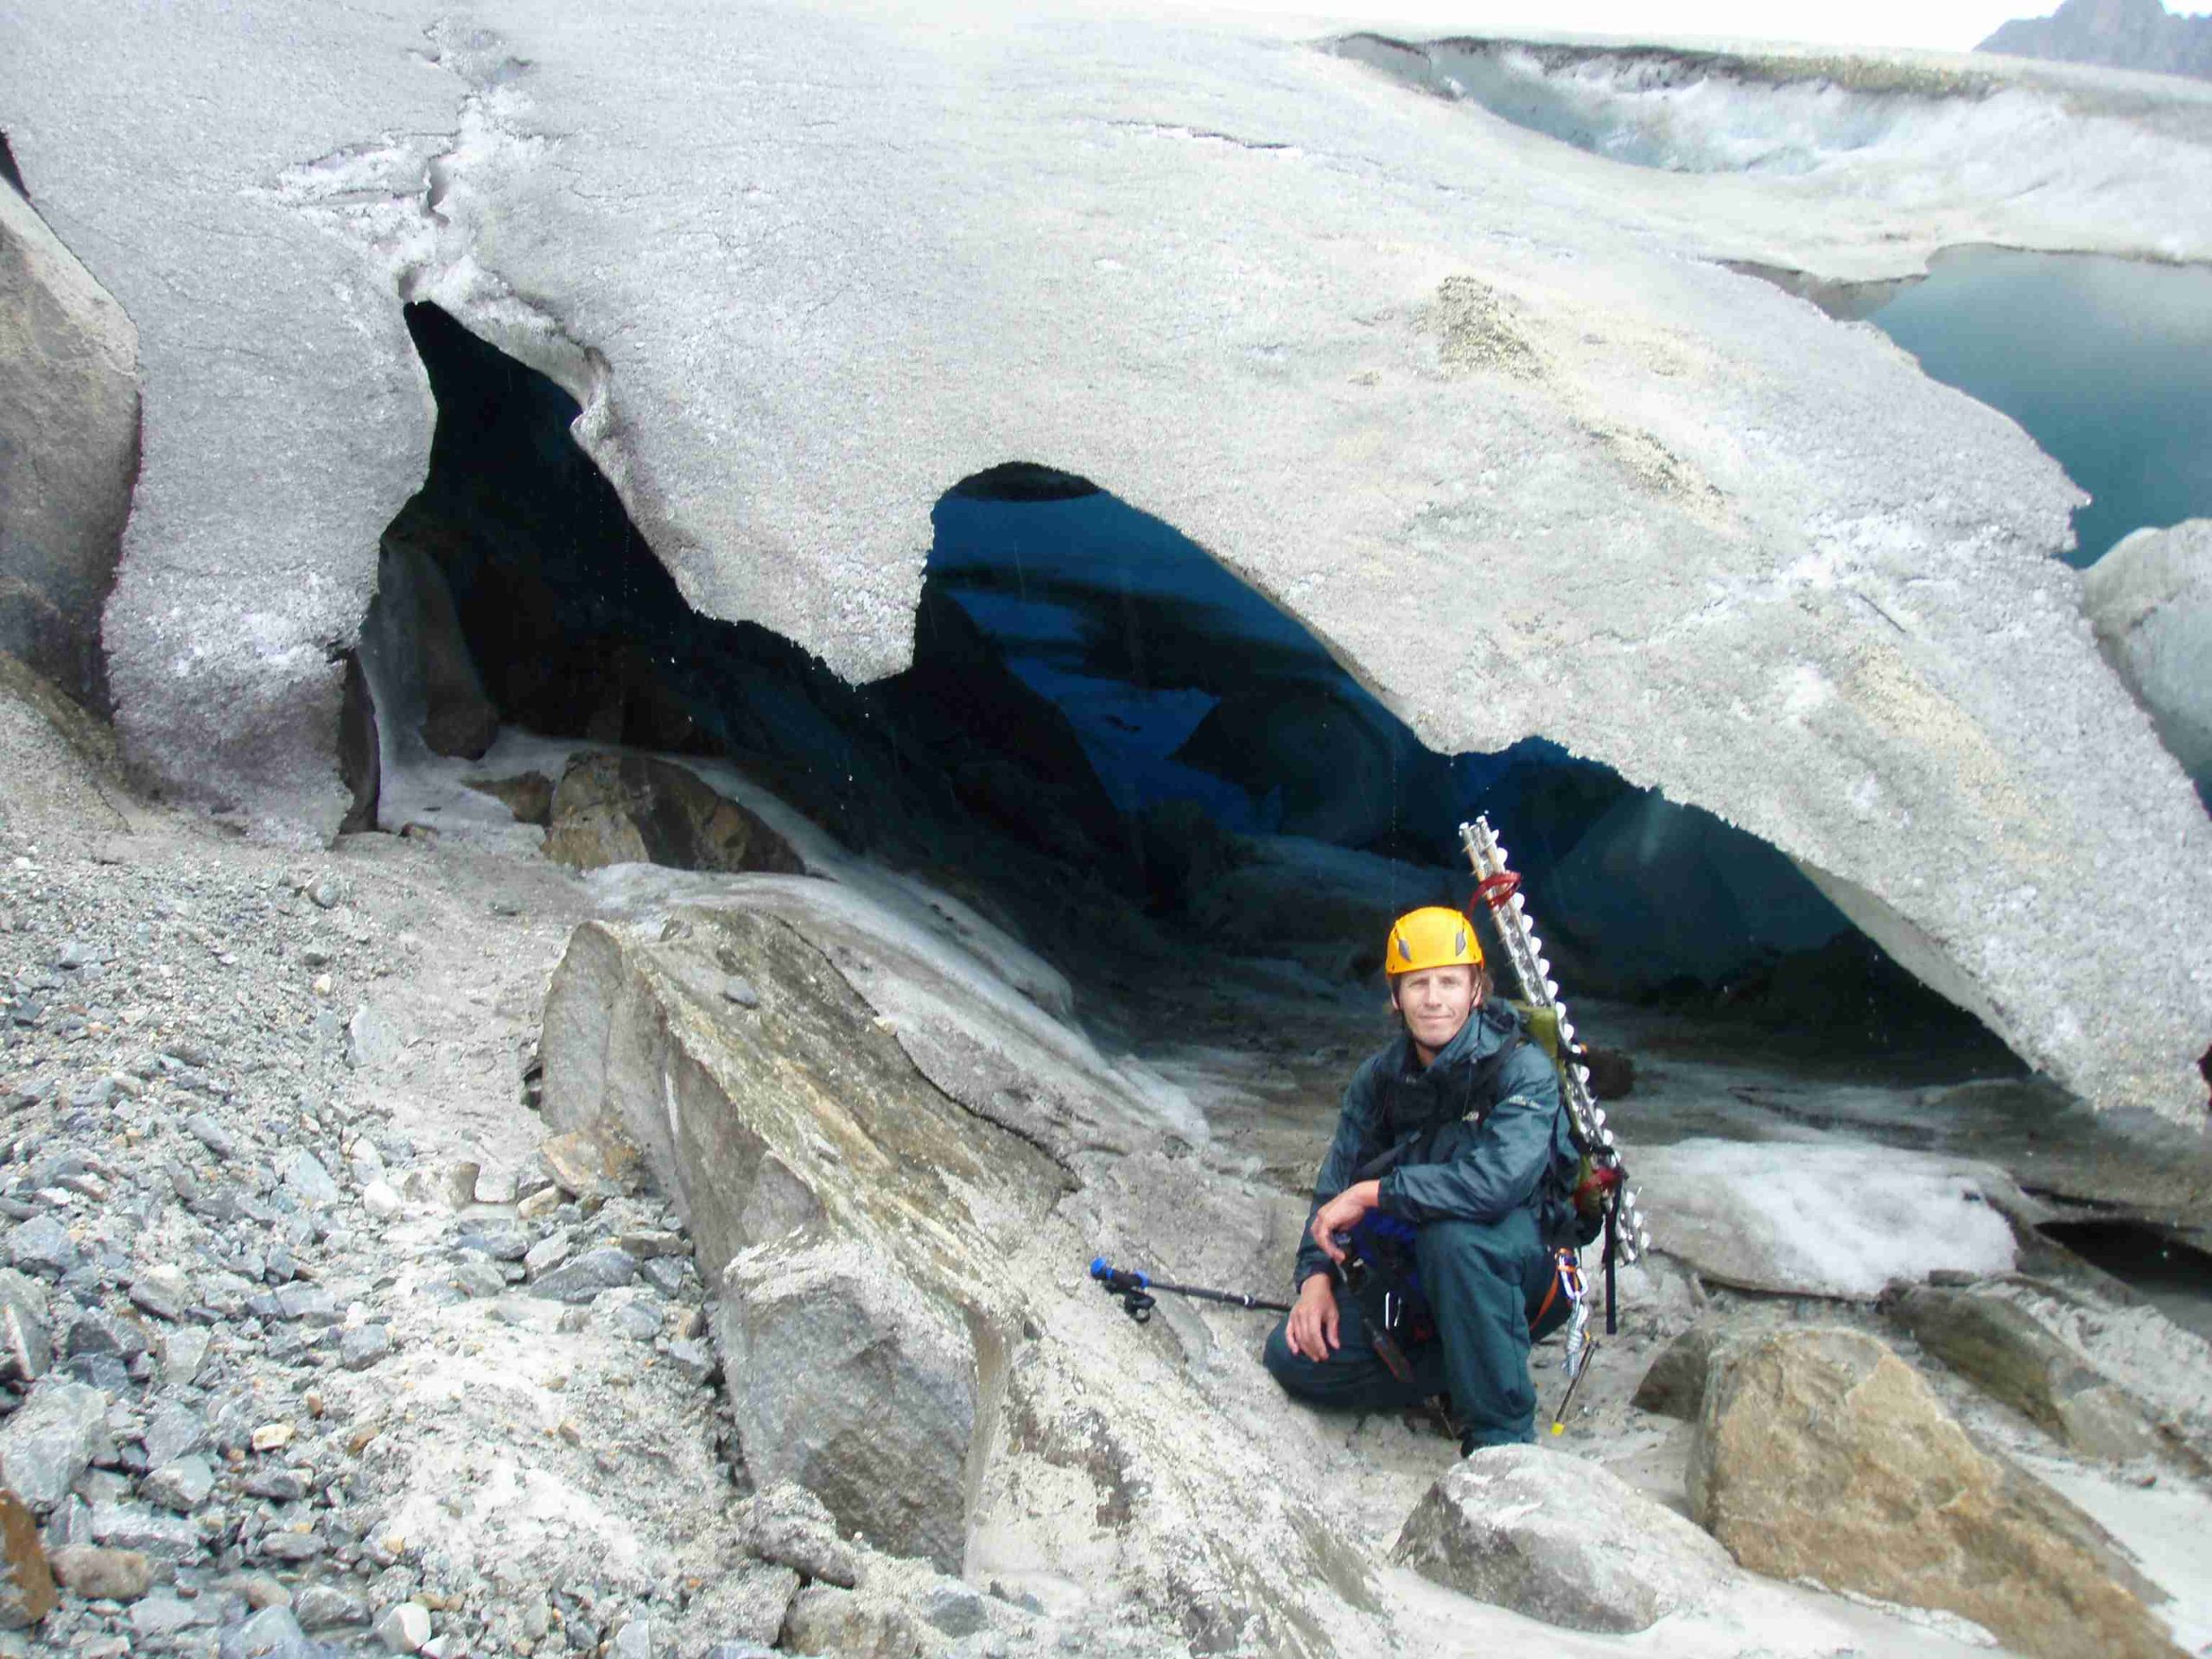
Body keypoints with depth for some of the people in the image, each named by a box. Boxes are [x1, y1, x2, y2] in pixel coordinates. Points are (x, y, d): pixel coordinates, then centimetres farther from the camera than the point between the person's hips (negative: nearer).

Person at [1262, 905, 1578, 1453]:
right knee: (1295, 1357, -12)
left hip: (1518, 1260, -5)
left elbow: (1497, 1181, -35)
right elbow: (1335, 1187, 4)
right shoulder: (1379, 1078, -1)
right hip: (1415, 1271, 5)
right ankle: (1466, 1366, 1)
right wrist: (1317, 1274, -13)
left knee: (1452, 1235, -39)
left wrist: (1375, 1192, -26)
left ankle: (1503, 1433, -22)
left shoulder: (1523, 1069, -19)